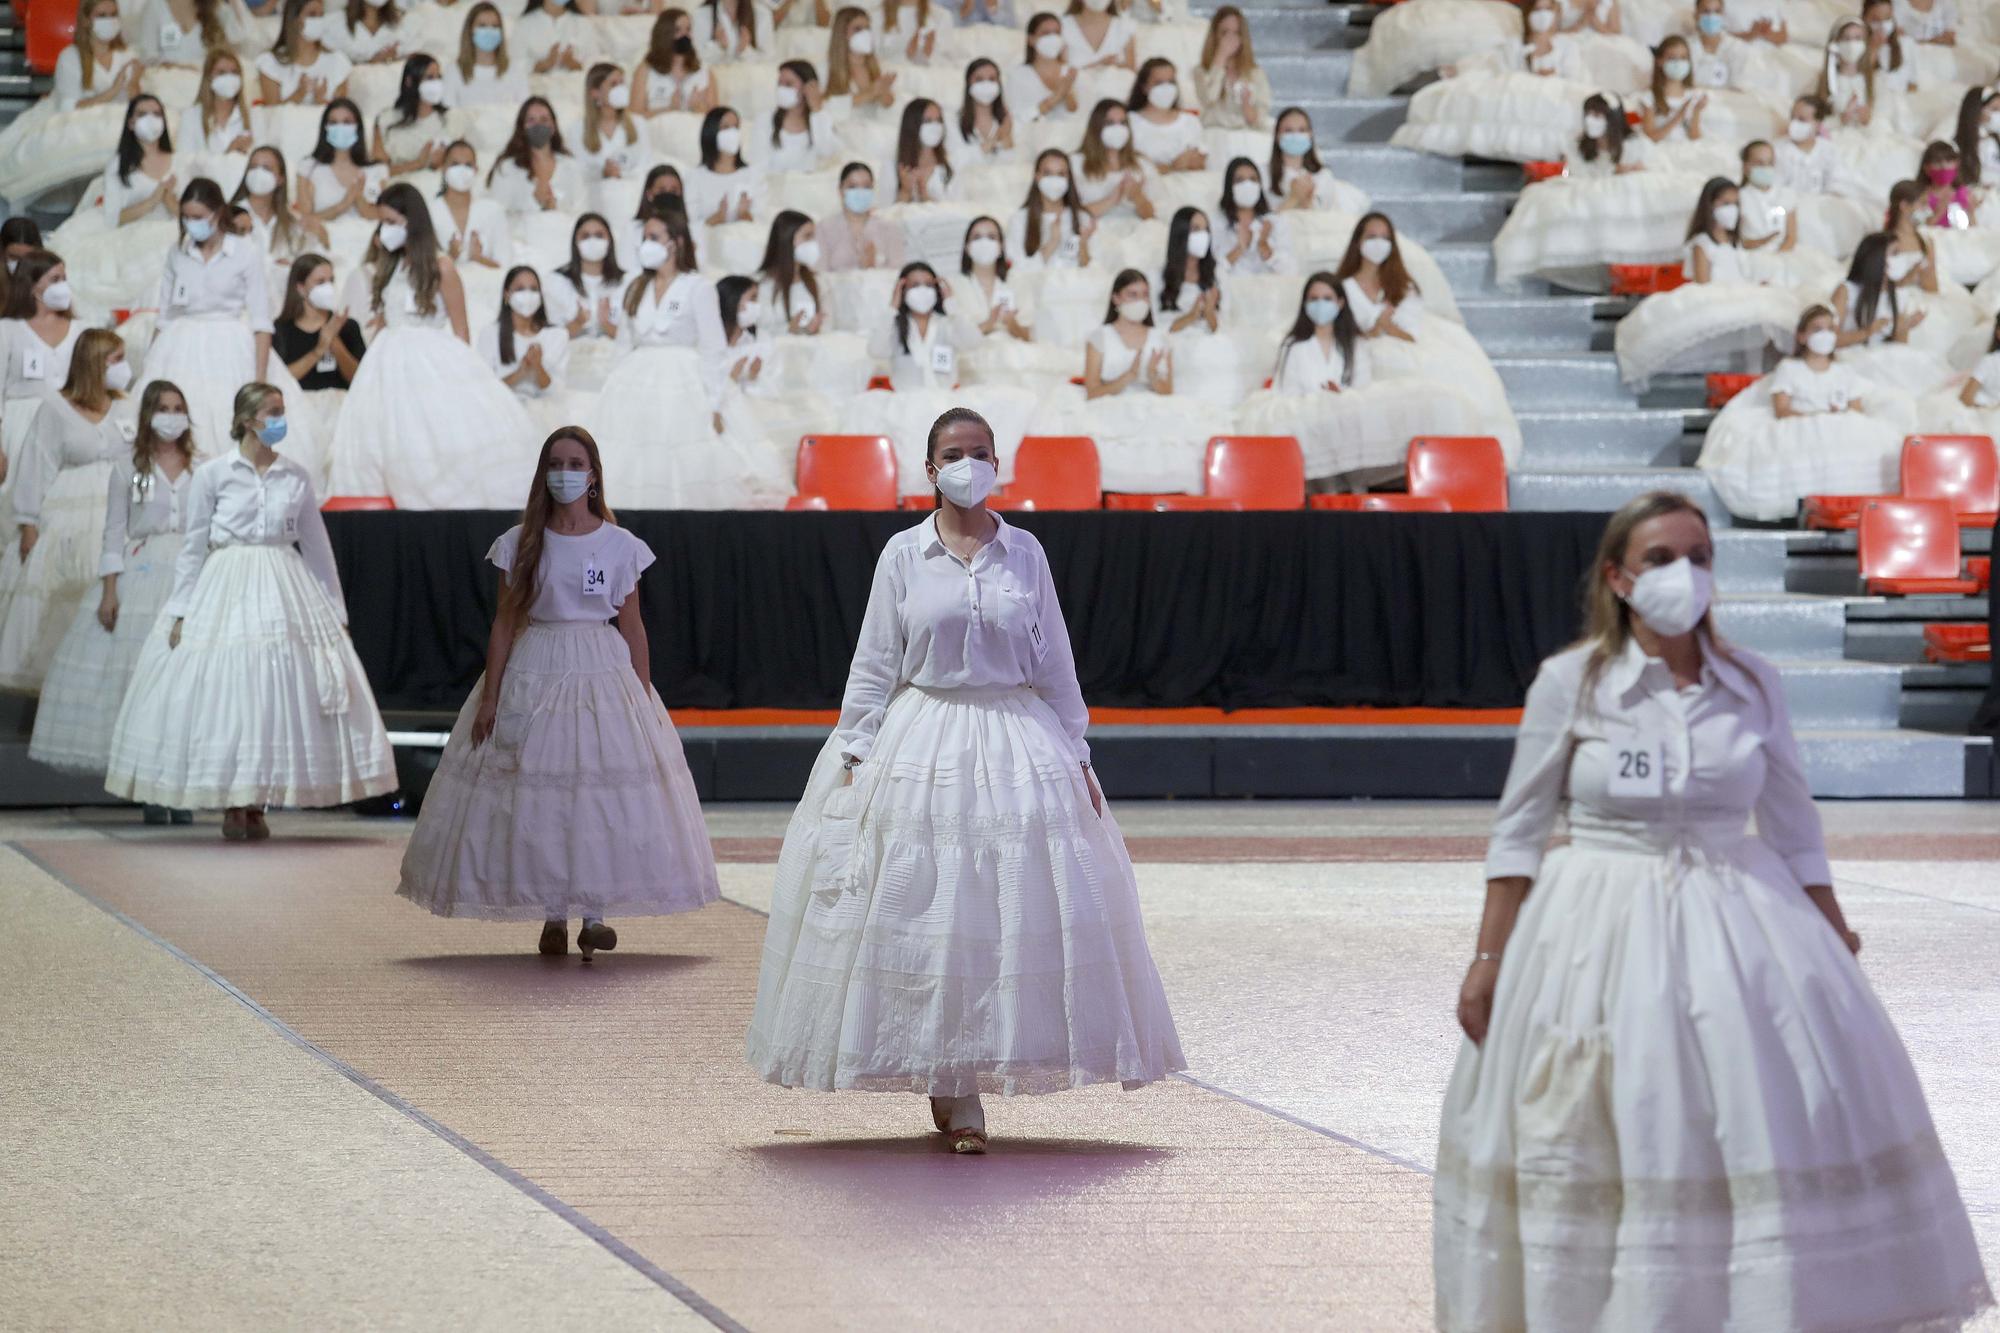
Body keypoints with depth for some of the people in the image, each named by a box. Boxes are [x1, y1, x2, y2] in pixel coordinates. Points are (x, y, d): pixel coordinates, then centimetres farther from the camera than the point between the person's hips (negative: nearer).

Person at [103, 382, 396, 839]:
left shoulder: (296, 477, 7)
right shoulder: (213, 473, -1)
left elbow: (317, 547, 11)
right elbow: (193, 545, 1)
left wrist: (334, 610, 10)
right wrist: (180, 612, -3)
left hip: (285, 591, 3)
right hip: (226, 590, -2)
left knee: (278, 694, 0)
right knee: (223, 694, -3)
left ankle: (257, 805, 8)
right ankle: (231, 807, 6)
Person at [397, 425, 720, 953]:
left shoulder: (619, 545, 2)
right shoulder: (521, 544, 2)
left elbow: (633, 628, 5)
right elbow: (505, 623, 4)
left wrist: (645, 698, 2)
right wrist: (489, 696, -1)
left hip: (603, 675, 0)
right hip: (533, 673, 0)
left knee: (603, 795, -7)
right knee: (536, 799, -2)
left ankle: (594, 915, -2)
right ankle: (552, 917, 6)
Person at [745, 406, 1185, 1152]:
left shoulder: (1024, 553, 6)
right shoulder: (903, 554, 3)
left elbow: (1055, 663, 10)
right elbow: (873, 665, 4)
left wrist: (1076, 757, 7)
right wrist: (854, 755, -3)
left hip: (1018, 748, 2)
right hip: (921, 747, -2)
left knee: (1013, 911, -2)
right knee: (926, 913, -4)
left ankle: (954, 1092, 7)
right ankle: (957, 1099, 3)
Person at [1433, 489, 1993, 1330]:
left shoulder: (1752, 684, 3)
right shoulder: (1569, 683, -4)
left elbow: (1793, 826, 12)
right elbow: (1519, 830, 1)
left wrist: (1834, 940, 12)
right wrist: (1487, 961, -2)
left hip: (1737, 928, 2)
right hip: (1602, 935, -2)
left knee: (1787, 1127, -3)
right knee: (1614, 1148, -1)